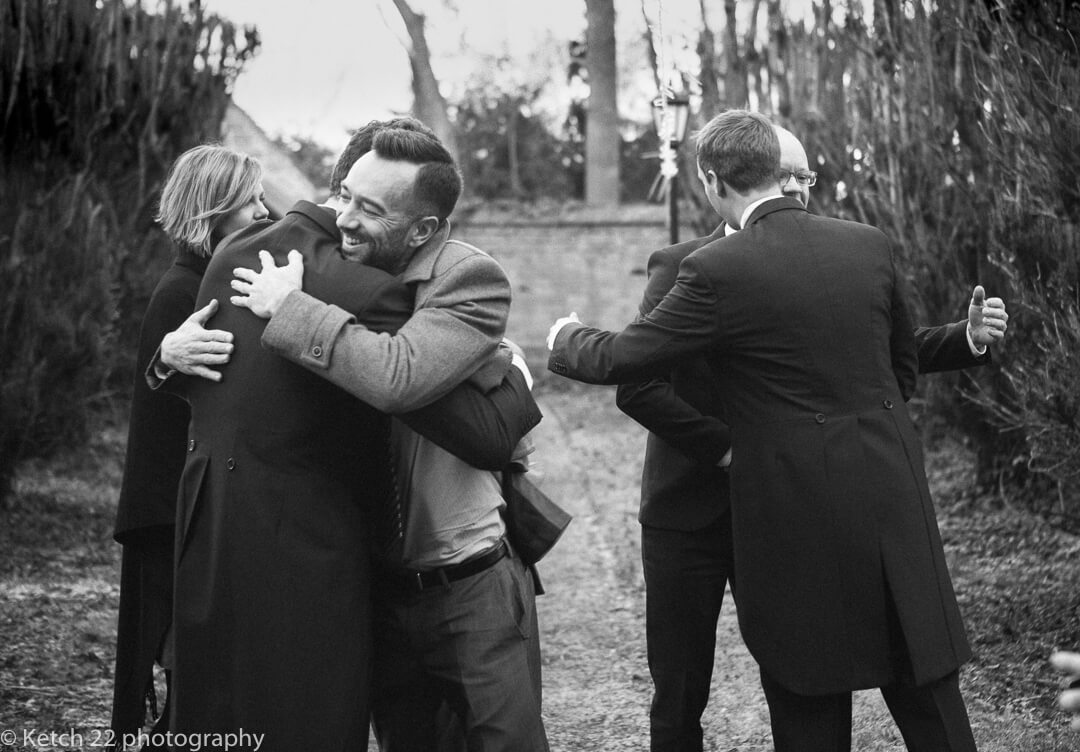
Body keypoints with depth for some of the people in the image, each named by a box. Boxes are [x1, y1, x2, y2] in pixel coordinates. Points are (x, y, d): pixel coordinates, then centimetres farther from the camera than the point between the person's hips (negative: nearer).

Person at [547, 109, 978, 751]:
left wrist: (566, 338, 16)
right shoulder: (871, 244, 3)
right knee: (929, 700, 14)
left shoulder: (716, 271, -13)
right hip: (895, 491, 5)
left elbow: (620, 360, -5)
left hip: (798, 509, -4)